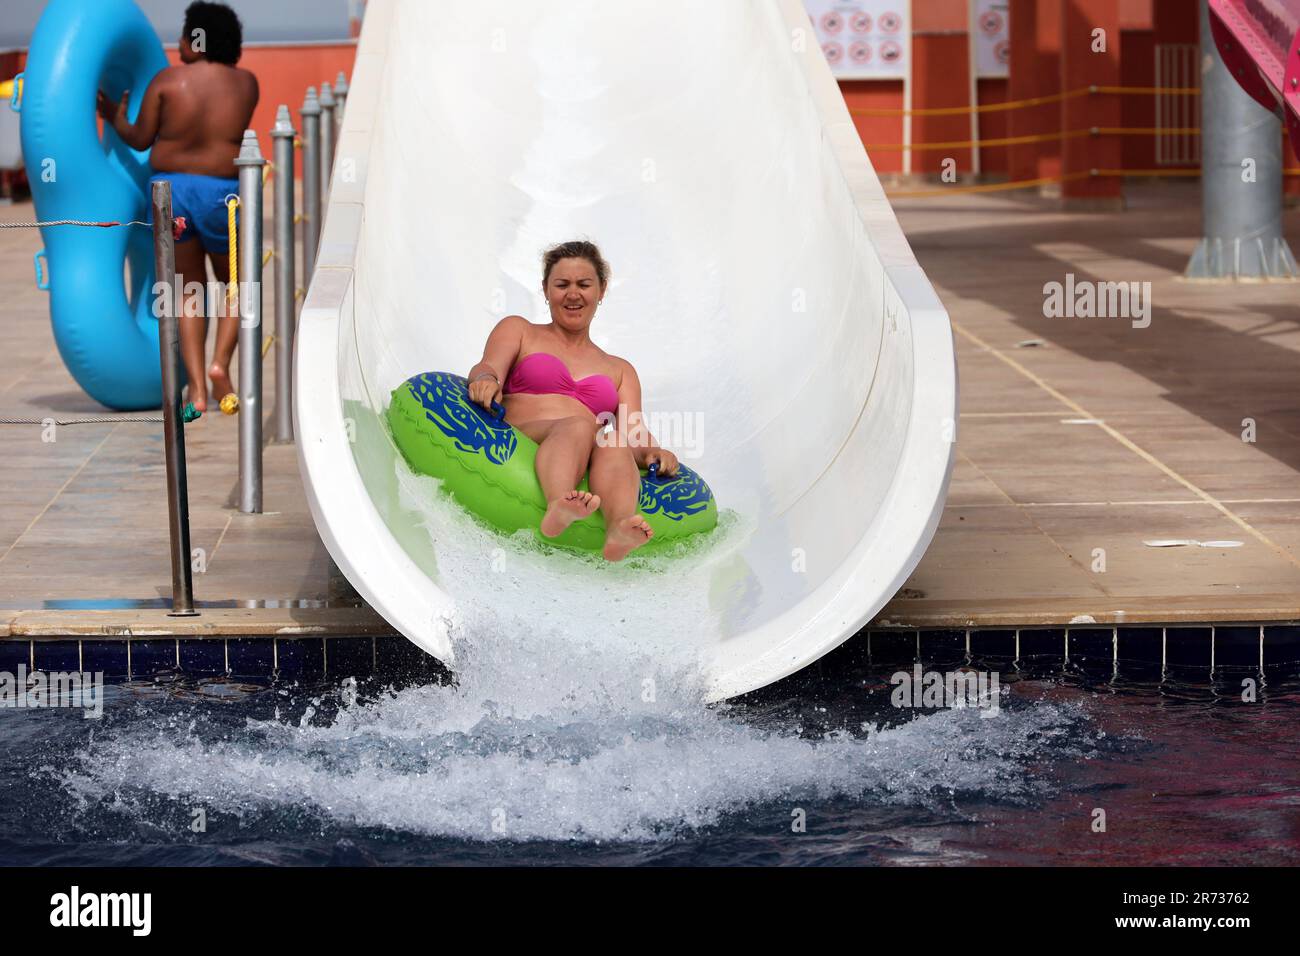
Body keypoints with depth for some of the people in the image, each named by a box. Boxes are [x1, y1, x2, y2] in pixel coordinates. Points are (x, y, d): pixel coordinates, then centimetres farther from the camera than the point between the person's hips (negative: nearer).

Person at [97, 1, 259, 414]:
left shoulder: (167, 81, -6)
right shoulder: (245, 84, 0)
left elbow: (140, 138, -1)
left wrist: (116, 119, 19)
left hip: (170, 193, 0)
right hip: (221, 195, 0)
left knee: (188, 289, 12)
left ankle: (196, 386, 0)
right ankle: (221, 361, -4)